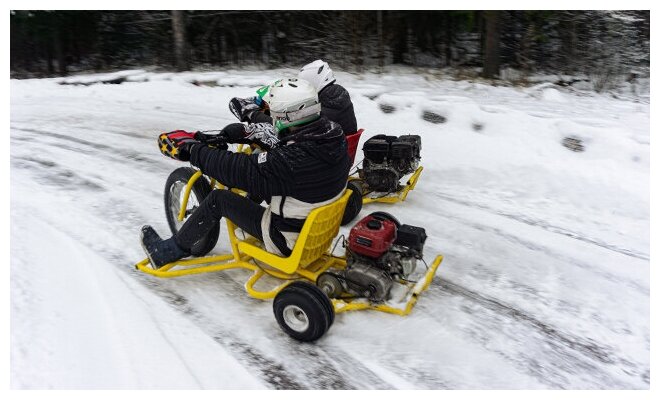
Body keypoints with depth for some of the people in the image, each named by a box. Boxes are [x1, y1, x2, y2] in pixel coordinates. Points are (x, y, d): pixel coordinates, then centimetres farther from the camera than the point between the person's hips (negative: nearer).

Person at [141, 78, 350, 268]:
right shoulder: (334, 133, -10)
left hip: (287, 240, -7)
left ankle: (170, 251, 18)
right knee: (258, 177, 19)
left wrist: (190, 149, -13)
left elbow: (240, 169, -26)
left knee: (218, 199, 2)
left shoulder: (293, 160, -34)